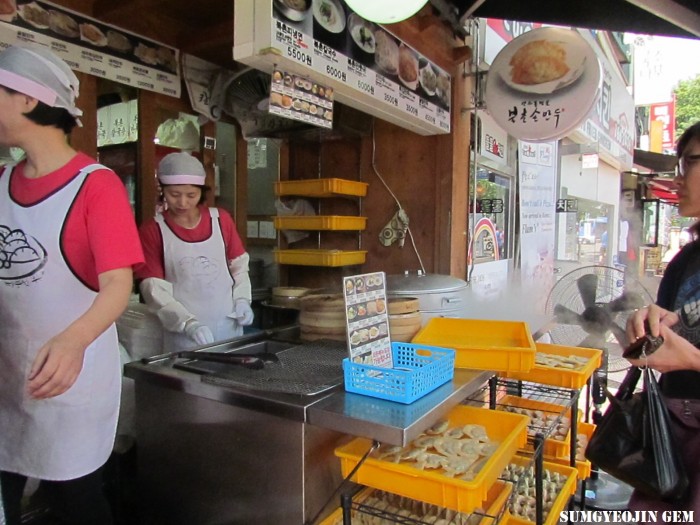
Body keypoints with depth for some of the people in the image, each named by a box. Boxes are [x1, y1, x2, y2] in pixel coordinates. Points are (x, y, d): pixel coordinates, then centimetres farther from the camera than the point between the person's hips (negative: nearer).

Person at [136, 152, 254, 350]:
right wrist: (188, 323, -20)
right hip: (182, 333, -2)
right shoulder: (152, 231, -4)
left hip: (228, 326, 3)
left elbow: (239, 266, 11)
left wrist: (241, 300, -5)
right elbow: (154, 289, -8)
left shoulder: (221, 220, 3)